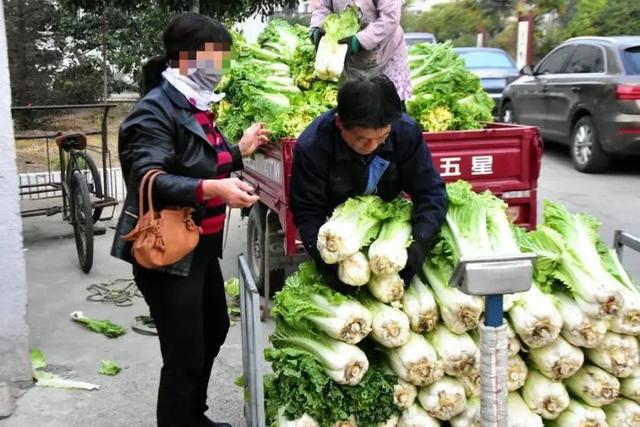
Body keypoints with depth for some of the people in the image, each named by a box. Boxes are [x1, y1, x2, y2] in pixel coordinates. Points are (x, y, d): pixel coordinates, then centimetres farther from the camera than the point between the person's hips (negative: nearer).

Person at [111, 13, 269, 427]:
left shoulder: (196, 105, 11)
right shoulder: (156, 109, -18)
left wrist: (240, 149, 9)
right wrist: (213, 189, -42)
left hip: (202, 247, 11)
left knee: (214, 329, 24)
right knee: (185, 355, -4)